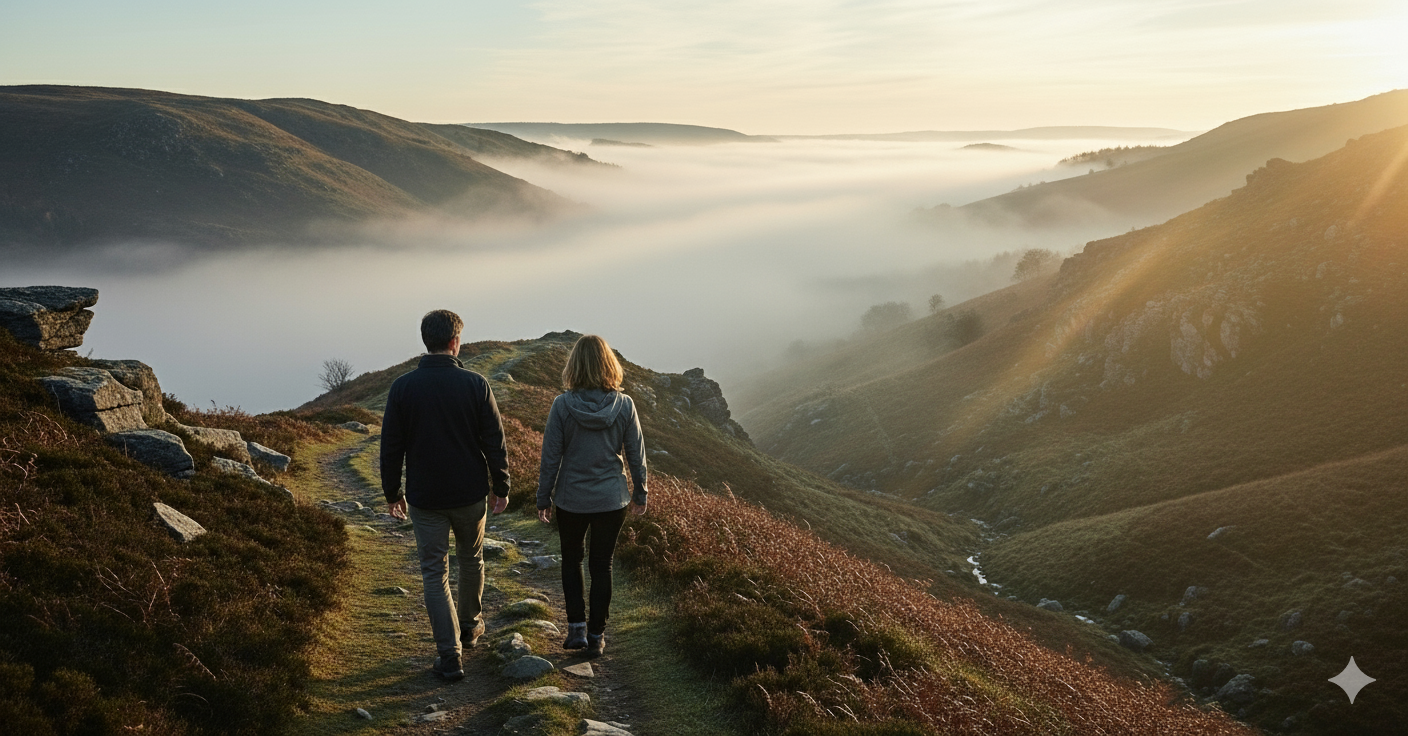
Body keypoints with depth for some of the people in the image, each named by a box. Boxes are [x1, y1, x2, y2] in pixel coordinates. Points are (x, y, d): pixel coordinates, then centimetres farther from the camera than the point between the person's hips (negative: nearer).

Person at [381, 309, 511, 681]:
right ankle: (469, 626, 41)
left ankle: (449, 656, 3)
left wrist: (392, 492, 11)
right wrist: (501, 487, 6)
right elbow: (495, 442, -6)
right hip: (470, 495, 1)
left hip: (425, 498, 0)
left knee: (434, 574, 6)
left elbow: (391, 447, -1)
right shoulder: (475, 384, -9)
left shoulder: (403, 387, -7)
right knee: (471, 560, 23)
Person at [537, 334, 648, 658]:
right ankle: (596, 636, 20)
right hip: (612, 500, 1)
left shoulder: (562, 405, -13)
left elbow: (550, 458, -8)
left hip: (571, 499, -1)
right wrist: (640, 494, 12)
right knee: (601, 565, 14)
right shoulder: (624, 405, -9)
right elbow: (636, 454, -1)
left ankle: (577, 627, 16)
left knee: (571, 559, 21)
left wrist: (544, 499, 4)